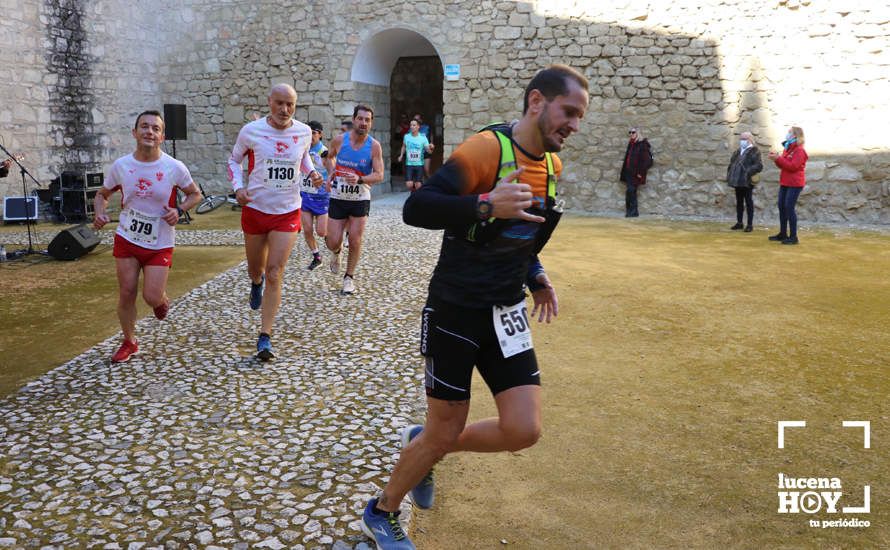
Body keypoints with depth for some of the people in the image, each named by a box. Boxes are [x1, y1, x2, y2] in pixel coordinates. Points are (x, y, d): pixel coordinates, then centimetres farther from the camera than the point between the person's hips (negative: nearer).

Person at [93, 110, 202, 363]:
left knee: (151, 297, -7)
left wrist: (178, 210, -17)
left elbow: (195, 194, 2)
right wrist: (99, 214, -11)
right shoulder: (120, 166, -5)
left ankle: (162, 299, 32)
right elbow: (102, 194, 10)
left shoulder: (174, 167, -12)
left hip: (159, 244, -2)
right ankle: (129, 342, 25)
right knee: (126, 294, 4)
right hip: (126, 239, 2)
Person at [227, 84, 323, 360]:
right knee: (255, 269, 16)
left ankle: (265, 337, -1)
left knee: (275, 275, -8)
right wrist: (238, 187, -11)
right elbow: (234, 160, 7)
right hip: (255, 210, 0)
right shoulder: (251, 131, -8)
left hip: (287, 213, 0)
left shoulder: (304, 132, -3)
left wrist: (312, 172, -2)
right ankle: (256, 283, 58)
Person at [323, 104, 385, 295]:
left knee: (355, 241, 0)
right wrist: (331, 172, -3)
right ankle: (336, 252, 37)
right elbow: (329, 157, 15)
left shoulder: (374, 146, -10)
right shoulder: (339, 140, -6)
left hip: (360, 200, -1)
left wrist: (360, 179, -29)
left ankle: (349, 277, 21)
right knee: (333, 242, -1)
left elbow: (379, 175, -12)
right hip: (338, 198, 1)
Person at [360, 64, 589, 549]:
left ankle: (422, 446, 25)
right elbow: (415, 209, -25)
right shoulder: (487, 148, -17)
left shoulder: (552, 164, 8)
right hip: (454, 313, -7)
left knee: (523, 431, -3)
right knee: (444, 434, 3)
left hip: (507, 314, 7)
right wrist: (487, 205, -38)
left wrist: (535, 275, 10)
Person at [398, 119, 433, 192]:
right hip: (409, 164, 1)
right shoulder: (406, 136, -1)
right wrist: (401, 155, 9)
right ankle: (413, 191, 27)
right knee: (409, 185, -8)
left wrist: (430, 148, -32)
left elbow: (428, 150, -11)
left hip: (419, 164, -1)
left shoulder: (423, 138, -7)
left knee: (418, 185, -1)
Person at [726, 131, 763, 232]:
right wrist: (730, 175, 10)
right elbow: (732, 163, 23)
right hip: (737, 181, 7)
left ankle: (750, 225, 4)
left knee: (749, 202, -1)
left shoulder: (754, 151, -6)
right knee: (739, 202, 12)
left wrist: (748, 172, -22)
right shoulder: (737, 151, 15)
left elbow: (759, 166, -16)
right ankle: (739, 223, 21)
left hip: (747, 182, -7)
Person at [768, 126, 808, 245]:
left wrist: (778, 158, -21)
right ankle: (783, 234, 20)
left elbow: (793, 166, -21)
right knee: (782, 206, 10)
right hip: (785, 183, 9)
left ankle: (793, 237, -5)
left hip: (794, 184, -9)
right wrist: (776, 158, 1)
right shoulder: (787, 148, 16)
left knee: (790, 208, -10)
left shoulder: (799, 150, -12)